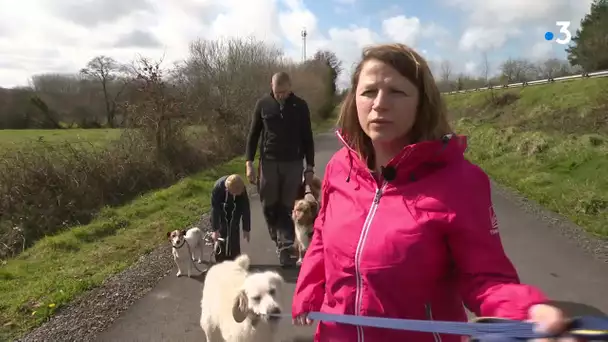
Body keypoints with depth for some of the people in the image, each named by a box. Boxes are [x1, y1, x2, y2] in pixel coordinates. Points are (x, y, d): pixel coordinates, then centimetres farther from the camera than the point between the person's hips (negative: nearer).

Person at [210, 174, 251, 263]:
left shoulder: (242, 189, -33)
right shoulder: (218, 187, -37)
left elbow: (246, 208, -23)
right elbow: (214, 209, -31)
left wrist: (246, 229, -18)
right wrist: (215, 230, -29)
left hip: (236, 206, 1)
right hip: (221, 204, 0)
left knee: (234, 228, -7)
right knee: (221, 228, -6)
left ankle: (234, 255, 6)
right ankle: (220, 255, 10)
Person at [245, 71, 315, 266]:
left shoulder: (300, 106, 0)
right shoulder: (263, 104, 1)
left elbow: (307, 138, 3)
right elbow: (253, 134, 5)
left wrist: (310, 167, 0)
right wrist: (249, 162, -3)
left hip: (293, 163, -1)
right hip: (268, 162, 1)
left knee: (287, 207, 0)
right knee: (269, 206, 7)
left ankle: (285, 247, 7)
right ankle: (280, 240, 27)